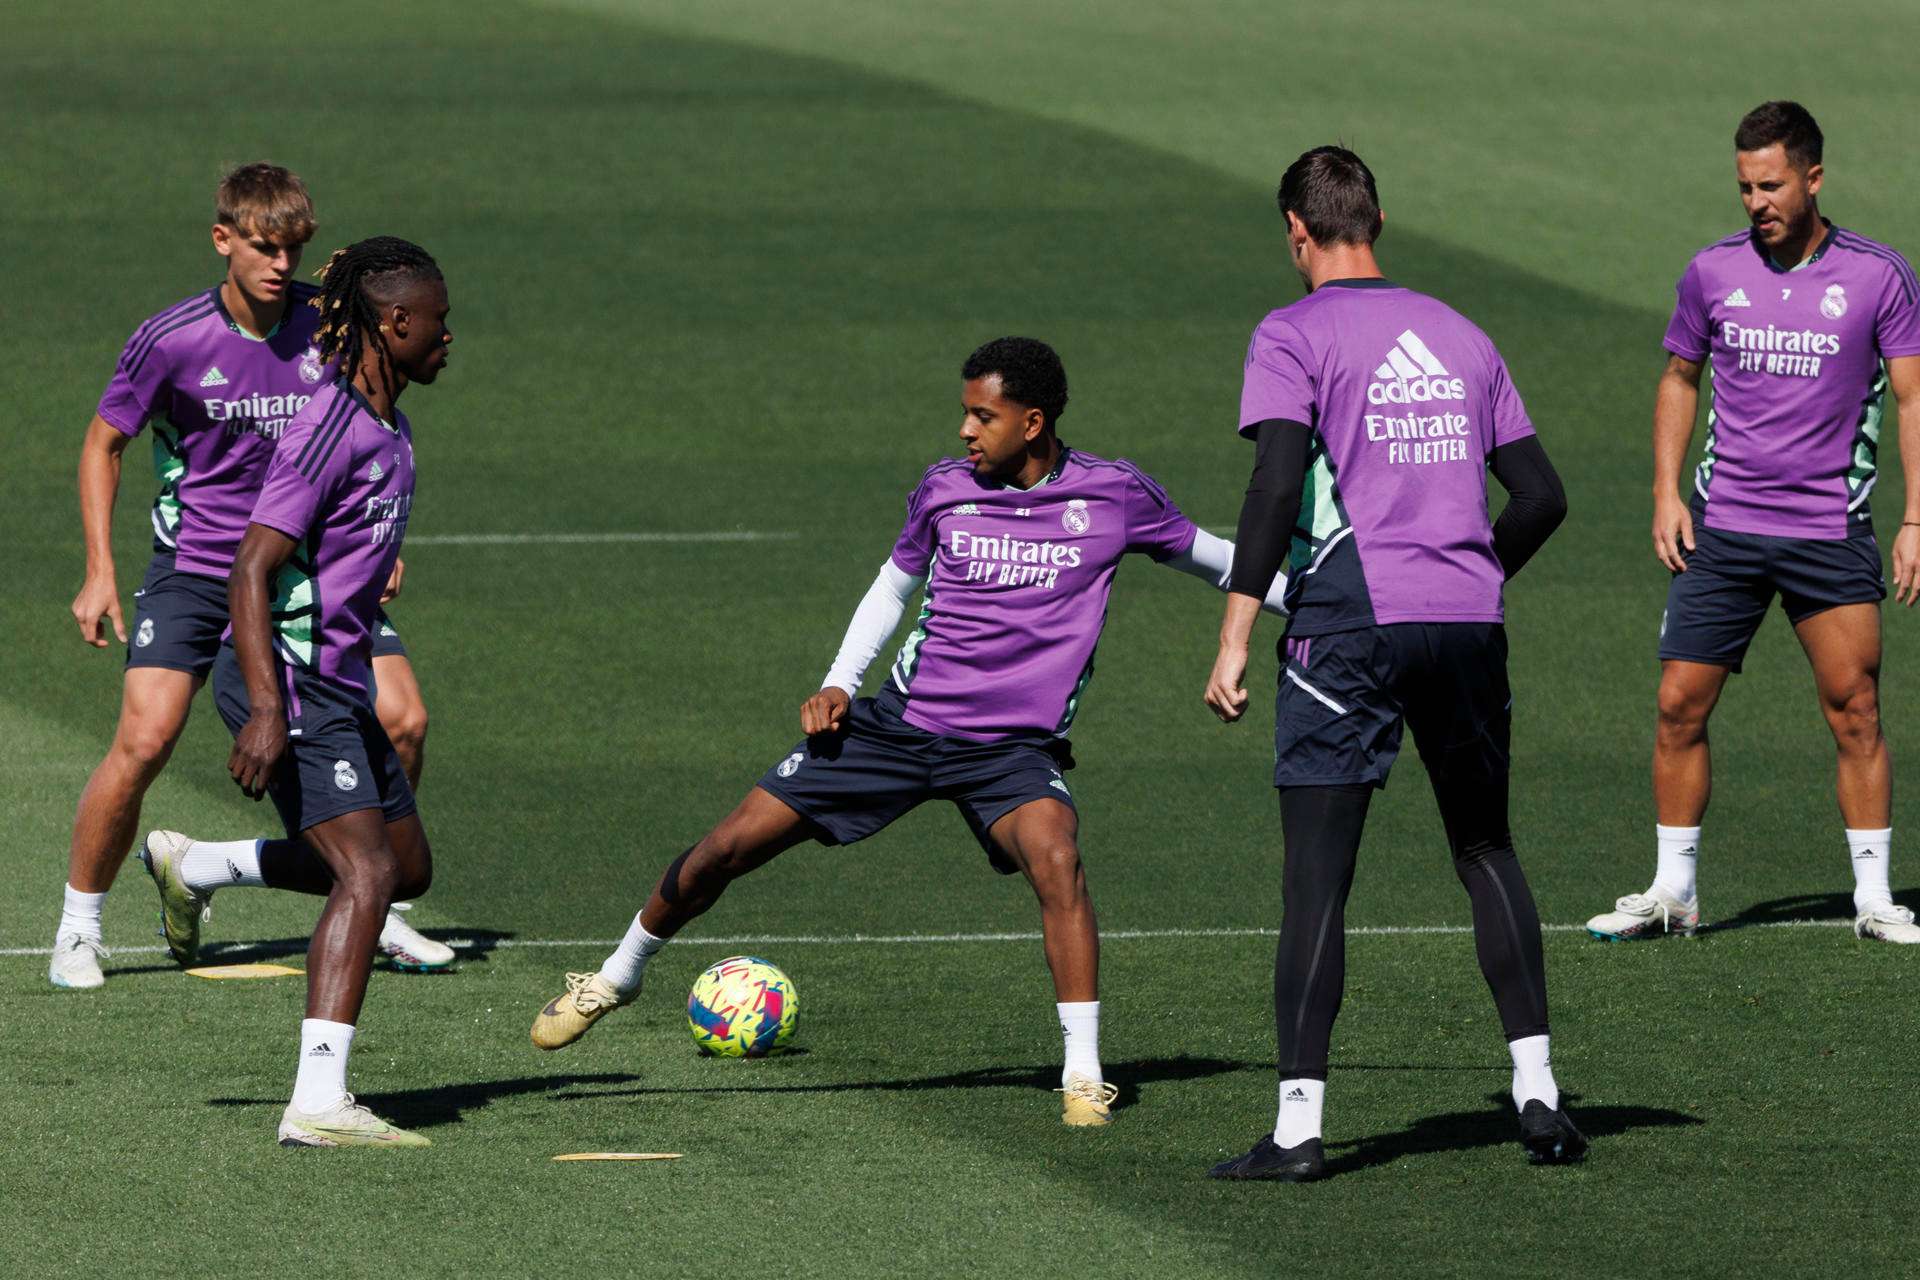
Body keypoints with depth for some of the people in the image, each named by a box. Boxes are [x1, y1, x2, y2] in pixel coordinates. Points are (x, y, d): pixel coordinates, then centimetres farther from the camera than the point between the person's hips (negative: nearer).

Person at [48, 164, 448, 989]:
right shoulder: (171, 341, -13)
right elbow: (104, 441, 1)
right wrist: (99, 572, -4)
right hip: (195, 571, -3)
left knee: (402, 720, -7)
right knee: (145, 741, -18)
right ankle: (79, 929, -1)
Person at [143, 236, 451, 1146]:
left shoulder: (389, 433, 11)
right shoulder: (329, 429, -19)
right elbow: (251, 569, -23)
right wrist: (267, 711, -28)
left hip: (338, 686, 10)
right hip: (291, 679, -10)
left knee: (405, 863, 17)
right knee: (368, 874, -17)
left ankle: (194, 865, 29)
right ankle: (318, 1104, -22)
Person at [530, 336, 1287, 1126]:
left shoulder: (1113, 496, -6)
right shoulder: (944, 491, -1)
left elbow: (1206, 556, 11)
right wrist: (838, 684, 6)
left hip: (1015, 748, -2)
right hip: (903, 721, 2)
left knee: (1054, 856, -34)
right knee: (733, 843, 0)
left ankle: (1084, 1075, -24)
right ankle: (619, 976, 26)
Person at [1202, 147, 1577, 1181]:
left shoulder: (1294, 337, -1)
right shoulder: (1460, 336, 15)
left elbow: (1276, 486, -14)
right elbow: (1541, 496, 13)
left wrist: (1235, 635, -13)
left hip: (1350, 622, -4)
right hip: (1465, 626, 5)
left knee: (1316, 875, -3)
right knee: (1486, 852, 18)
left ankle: (1299, 1124, -7)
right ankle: (1538, 1091, 13)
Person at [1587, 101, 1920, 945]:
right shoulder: (1712, 273, 3)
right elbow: (1679, 378, 16)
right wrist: (1665, 494, 6)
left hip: (1830, 529, -2)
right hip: (1721, 527, 2)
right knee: (1680, 705, -1)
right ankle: (1673, 892, 10)